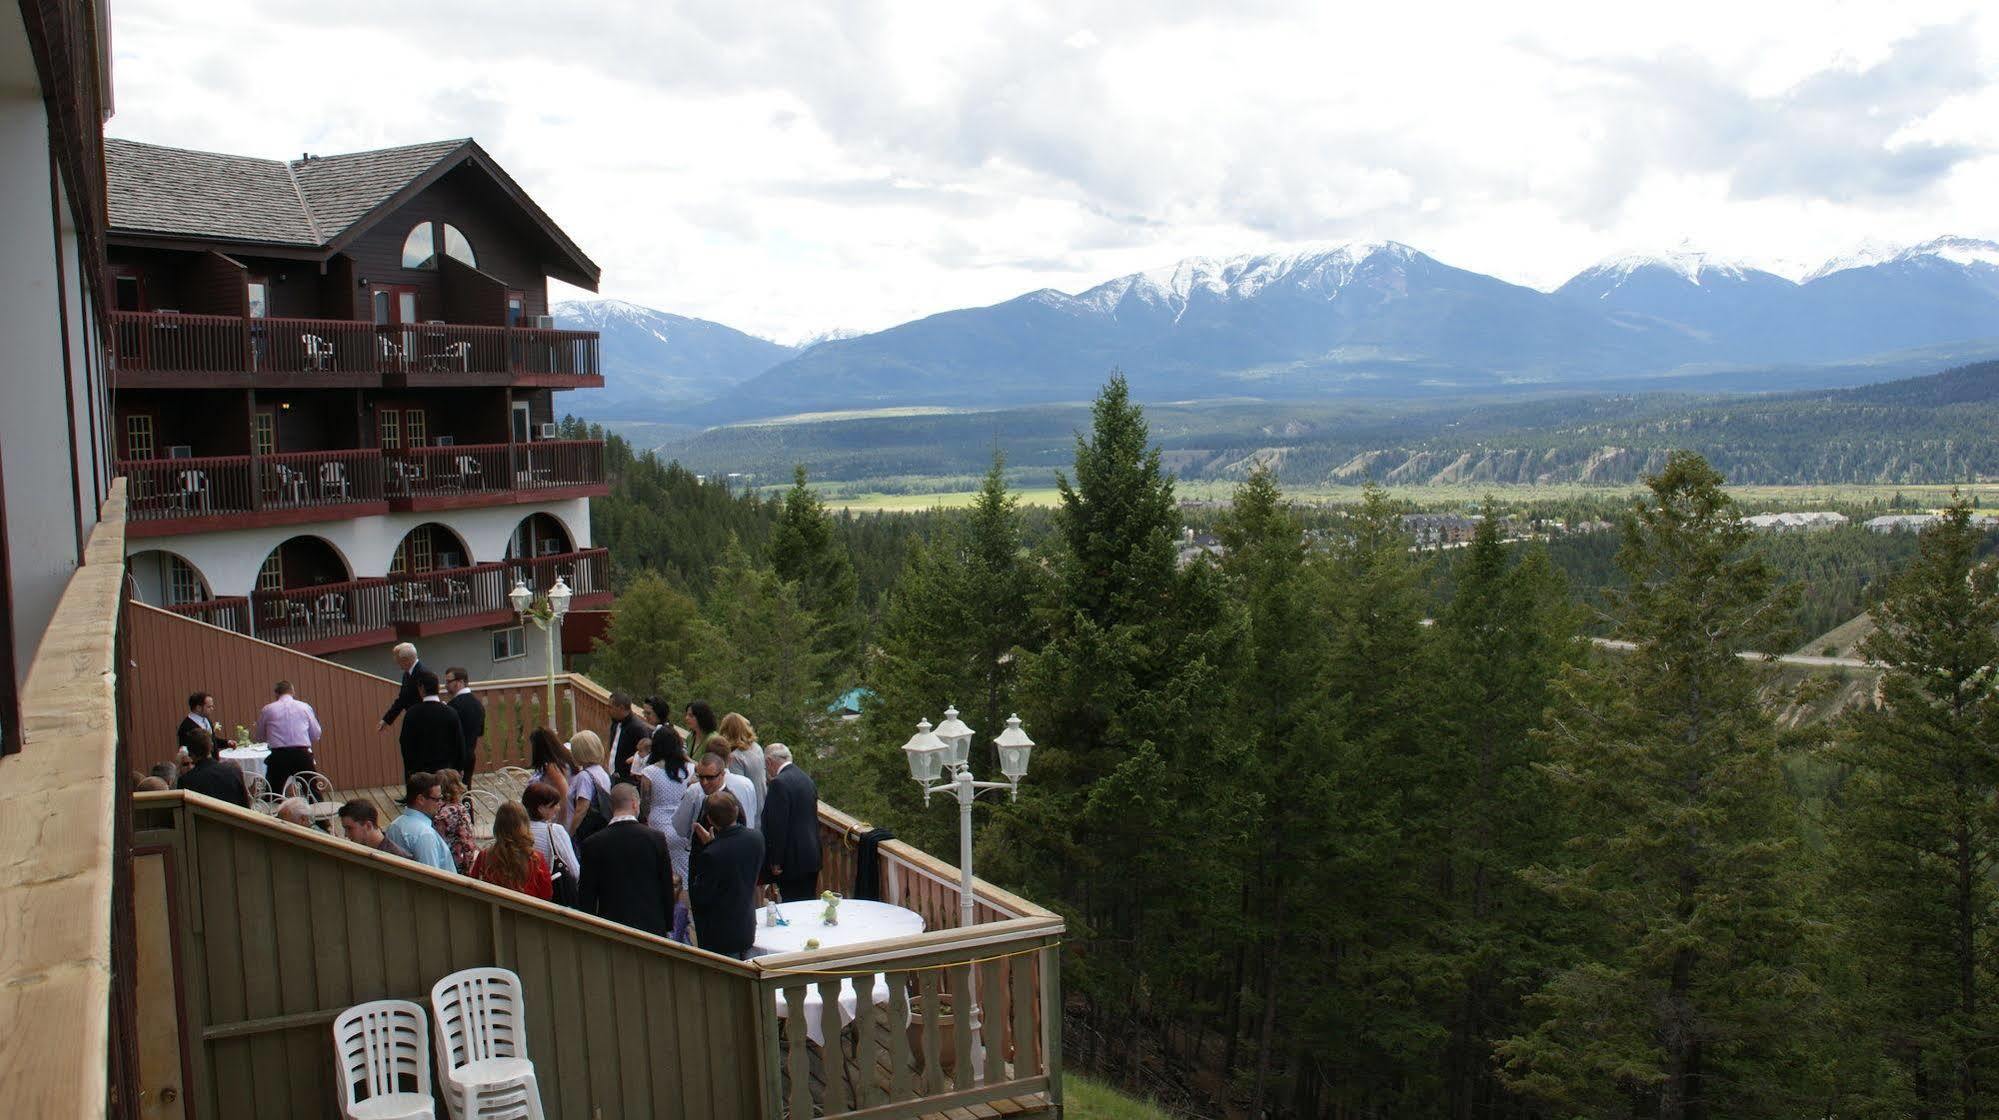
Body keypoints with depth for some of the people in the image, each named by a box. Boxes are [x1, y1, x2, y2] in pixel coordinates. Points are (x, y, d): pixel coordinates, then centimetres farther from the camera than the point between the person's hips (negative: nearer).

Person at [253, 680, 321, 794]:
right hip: (302, 755, 1)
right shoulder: (305, 707, 6)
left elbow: (259, 738, 17)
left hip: (278, 756, 0)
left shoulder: (267, 709, 7)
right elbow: (316, 735, 10)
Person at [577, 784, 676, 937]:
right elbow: (667, 886, 1)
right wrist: (668, 926, 12)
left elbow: (586, 893, -1)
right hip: (652, 926, 1)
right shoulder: (656, 838, -5)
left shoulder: (593, 844, -6)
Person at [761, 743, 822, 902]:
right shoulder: (807, 779, 11)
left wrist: (775, 862, -13)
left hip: (792, 860, -9)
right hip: (812, 857, 9)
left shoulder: (779, 783, -16)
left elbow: (777, 825, -18)